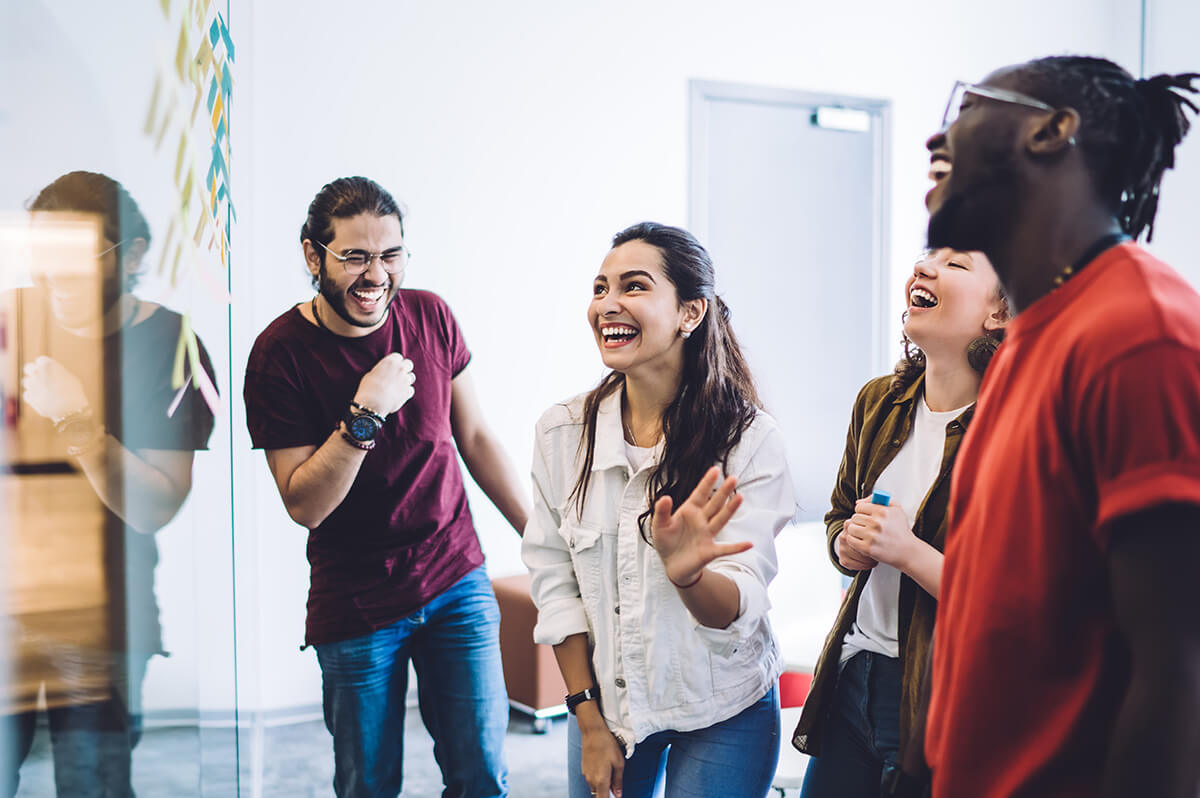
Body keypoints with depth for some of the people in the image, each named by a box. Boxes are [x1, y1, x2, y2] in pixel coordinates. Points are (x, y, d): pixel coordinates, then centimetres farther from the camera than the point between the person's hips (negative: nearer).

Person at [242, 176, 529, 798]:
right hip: (357, 605, -3)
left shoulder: (429, 316, -2)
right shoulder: (279, 354, -12)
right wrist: (365, 414, -26)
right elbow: (304, 504, -15)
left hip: (458, 578, 3)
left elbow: (474, 437, 9)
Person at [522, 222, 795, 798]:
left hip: (722, 716, -2)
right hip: (604, 703, 3)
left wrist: (687, 574, -41)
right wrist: (589, 721, -3)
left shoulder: (749, 438, -15)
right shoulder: (561, 431, -7)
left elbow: (740, 609, -20)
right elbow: (554, 583, -3)